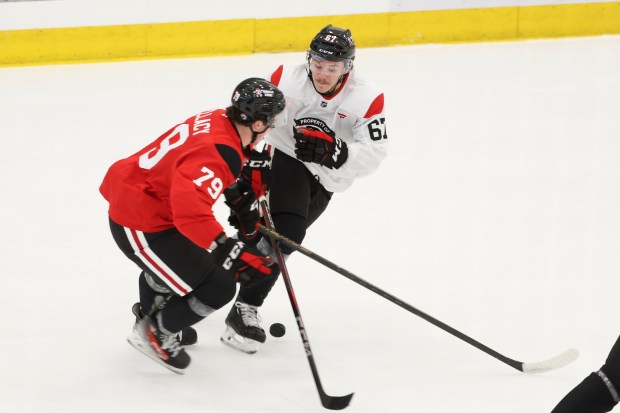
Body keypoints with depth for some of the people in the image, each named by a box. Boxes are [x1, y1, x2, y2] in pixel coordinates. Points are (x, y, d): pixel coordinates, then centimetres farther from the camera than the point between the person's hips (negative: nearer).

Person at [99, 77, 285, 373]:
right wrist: (233, 253, -42)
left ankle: (151, 314, 64)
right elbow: (191, 211, -43)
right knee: (218, 287, -8)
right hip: (138, 226, -10)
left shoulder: (220, 121, -2)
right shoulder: (216, 152, -31)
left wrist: (243, 203, 20)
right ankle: (155, 334, 13)